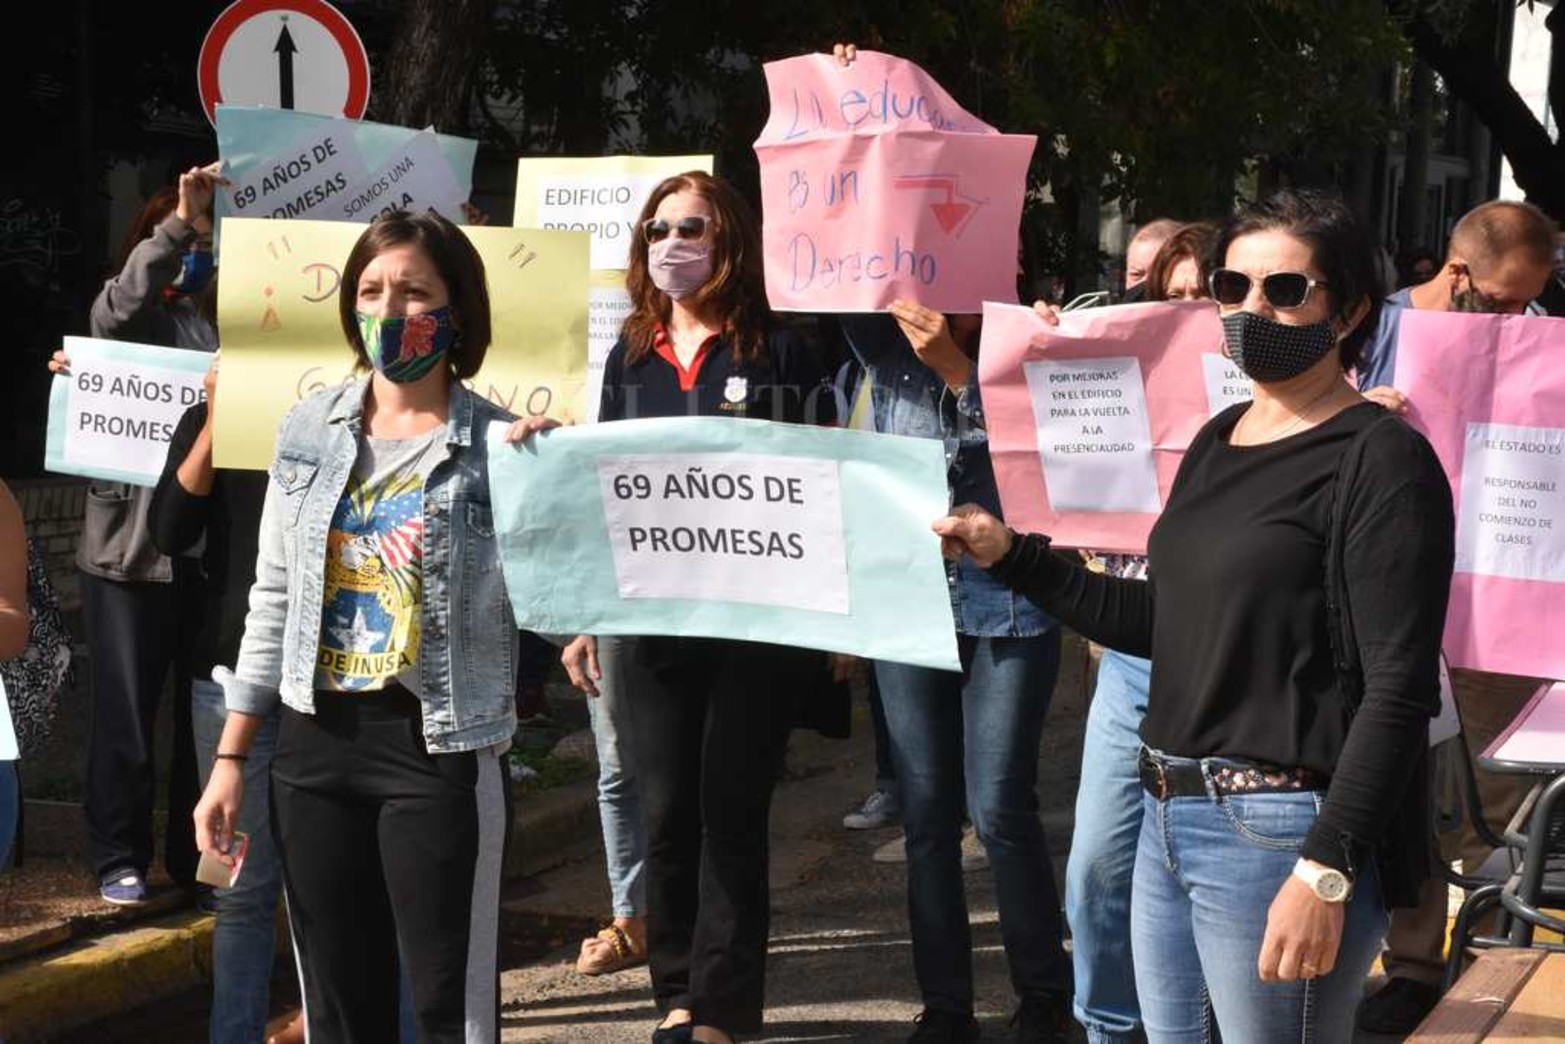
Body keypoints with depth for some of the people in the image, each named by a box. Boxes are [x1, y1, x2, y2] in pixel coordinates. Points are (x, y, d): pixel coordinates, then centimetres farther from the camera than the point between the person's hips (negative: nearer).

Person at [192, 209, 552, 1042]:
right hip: (314, 742, 4)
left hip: (437, 748, -4)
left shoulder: (502, 446, -5)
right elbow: (274, 600, 10)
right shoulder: (309, 429, 6)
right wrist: (230, 756, 8)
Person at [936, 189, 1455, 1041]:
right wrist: (1011, 556, 16)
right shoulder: (1217, 441, 14)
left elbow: (1399, 689, -17)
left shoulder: (1381, 459, -11)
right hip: (1170, 816, 8)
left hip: (1281, 831, -8)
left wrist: (1326, 871, -22)